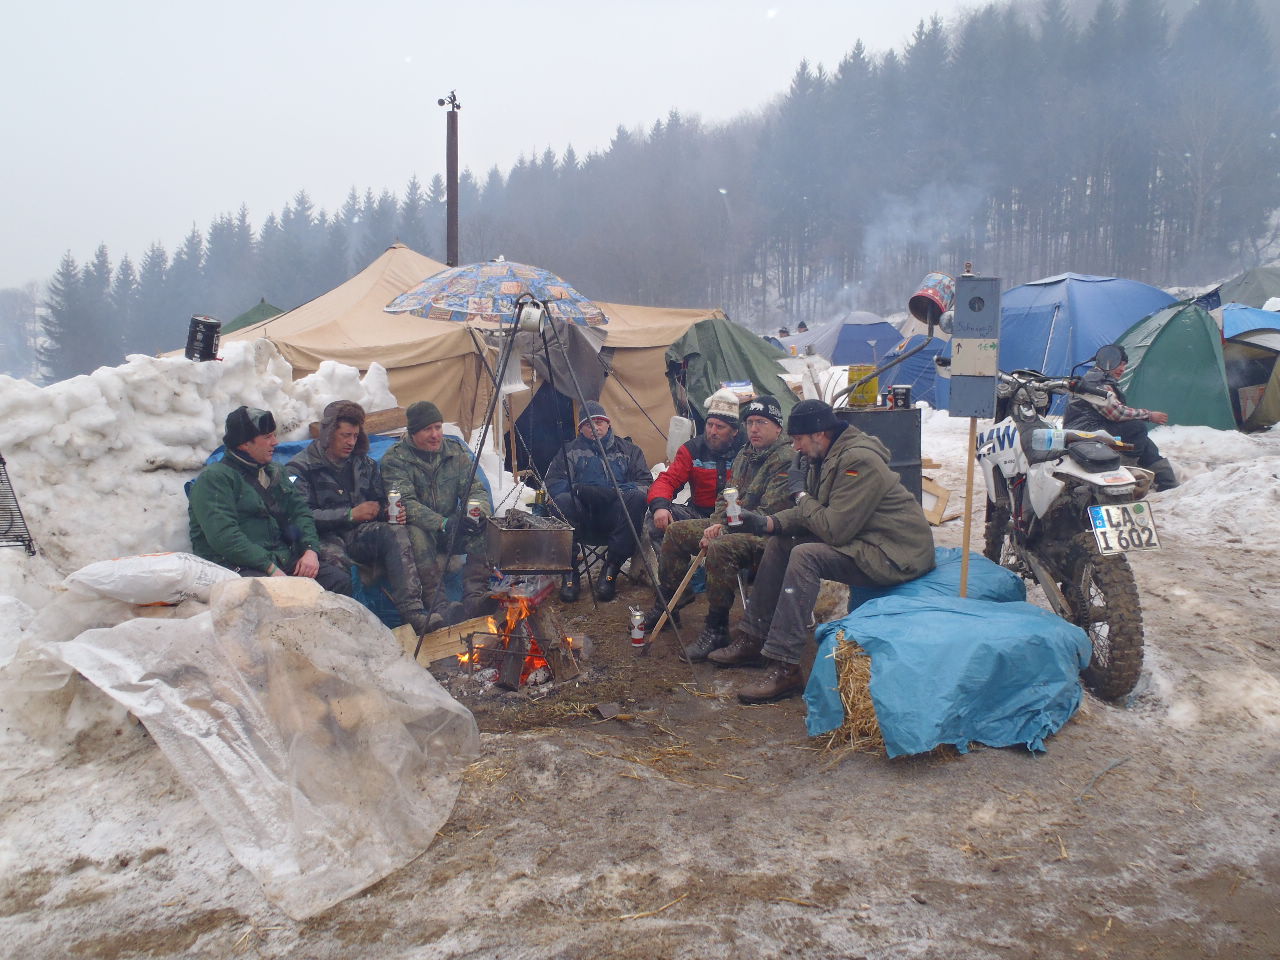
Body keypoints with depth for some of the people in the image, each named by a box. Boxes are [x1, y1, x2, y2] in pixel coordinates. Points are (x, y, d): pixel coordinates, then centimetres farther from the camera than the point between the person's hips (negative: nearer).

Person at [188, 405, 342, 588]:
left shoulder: (276, 472, 23)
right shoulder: (214, 478, -3)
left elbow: (300, 511, 16)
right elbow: (223, 536, -15)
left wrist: (311, 550, -5)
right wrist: (270, 567, -21)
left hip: (283, 560, 7)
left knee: (338, 578, -14)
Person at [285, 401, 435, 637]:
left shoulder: (365, 464, 17)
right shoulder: (301, 468, 0)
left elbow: (380, 505, 23)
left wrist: (391, 513, -3)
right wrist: (350, 514, -14)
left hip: (359, 534, 4)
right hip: (325, 538, -4)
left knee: (396, 531, -28)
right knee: (334, 558, -40)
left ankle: (413, 612, -38)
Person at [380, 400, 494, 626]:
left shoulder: (456, 452, 7)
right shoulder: (394, 459, -7)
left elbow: (476, 490, 2)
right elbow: (405, 502, -20)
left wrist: (476, 512, -24)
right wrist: (442, 524, -34)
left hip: (453, 529, 4)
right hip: (421, 529, -4)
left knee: (483, 528, -24)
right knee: (416, 535, -37)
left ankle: (475, 597, -32)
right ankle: (439, 605, -44)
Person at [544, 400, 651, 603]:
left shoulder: (628, 450, 18)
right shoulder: (570, 450, 19)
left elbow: (645, 483, 7)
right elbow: (553, 482, 6)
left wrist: (616, 492, -12)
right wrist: (580, 490, -13)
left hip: (614, 516, 0)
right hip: (583, 516, 0)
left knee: (637, 498, -30)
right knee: (562, 501, -31)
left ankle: (611, 568, -24)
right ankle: (569, 570, -22)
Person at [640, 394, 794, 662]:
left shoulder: (785, 460, -16)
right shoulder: (745, 455, 14)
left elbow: (769, 513, -23)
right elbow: (727, 497, 17)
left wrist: (725, 528, -17)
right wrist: (716, 524, -4)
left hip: (765, 533, -10)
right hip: (733, 524, 10)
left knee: (720, 548, -37)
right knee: (676, 532, 5)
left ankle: (716, 629, -26)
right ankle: (667, 603, 15)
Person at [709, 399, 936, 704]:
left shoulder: (858, 461, -23)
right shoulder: (826, 458, 7)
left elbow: (833, 530, -27)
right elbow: (810, 515, 13)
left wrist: (800, 493, -12)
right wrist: (767, 523, -4)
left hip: (896, 554, -10)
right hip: (863, 540, 10)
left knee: (805, 556, -28)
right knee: (780, 543, 6)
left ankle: (784, 667, -25)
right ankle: (753, 638, 11)